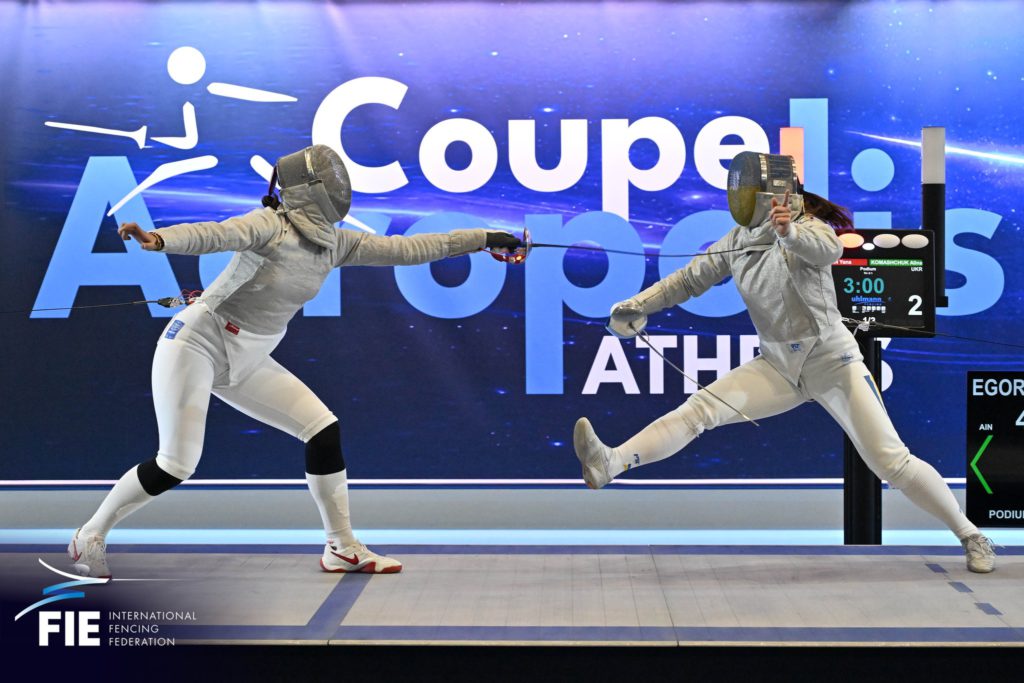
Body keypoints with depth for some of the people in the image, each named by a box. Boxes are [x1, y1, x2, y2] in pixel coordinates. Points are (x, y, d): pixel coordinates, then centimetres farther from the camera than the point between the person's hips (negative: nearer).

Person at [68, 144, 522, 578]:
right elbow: (212, 235, -38)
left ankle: (342, 548, 8)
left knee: (324, 430, -2)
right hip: (197, 343, -7)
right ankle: (90, 537, 11)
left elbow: (407, 249, 3)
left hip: (246, 360, 7)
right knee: (177, 466, -13)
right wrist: (159, 239, -59)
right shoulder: (268, 224, -20)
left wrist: (484, 238, 3)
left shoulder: (335, 243, 1)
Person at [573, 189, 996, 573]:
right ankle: (610, 466, -29)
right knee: (700, 410, -15)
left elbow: (827, 251, -40)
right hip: (779, 365, 5)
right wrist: (638, 305, -8)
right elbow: (688, 280, 7)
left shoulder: (811, 227, -16)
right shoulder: (737, 240, 2)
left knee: (890, 463, -9)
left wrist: (790, 231, -63)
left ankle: (970, 535, 10)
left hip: (833, 361, -5)